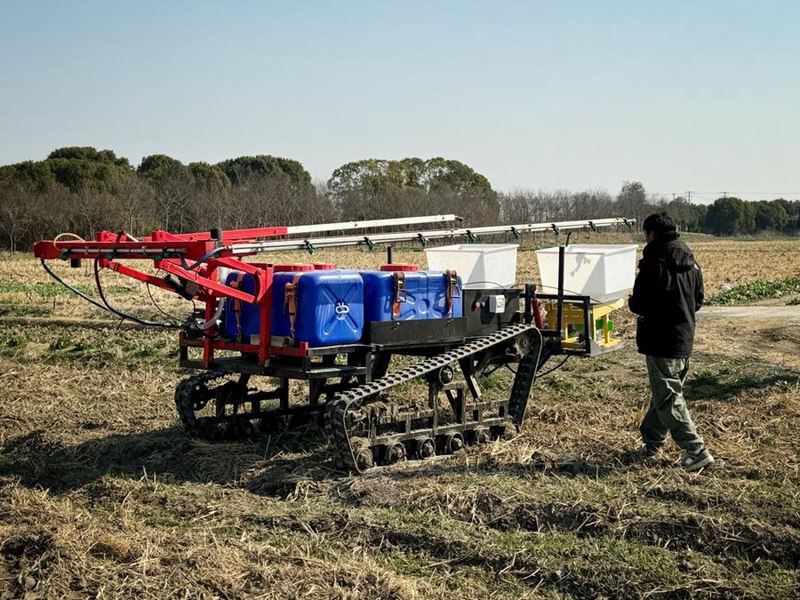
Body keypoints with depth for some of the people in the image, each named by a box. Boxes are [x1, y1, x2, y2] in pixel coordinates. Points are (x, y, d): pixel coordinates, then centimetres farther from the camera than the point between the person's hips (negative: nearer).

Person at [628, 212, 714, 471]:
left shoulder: (653, 265, -17)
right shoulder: (691, 264, 7)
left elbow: (638, 305, -16)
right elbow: (698, 301, 15)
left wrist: (632, 303, 5)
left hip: (660, 342, -8)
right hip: (685, 340, 8)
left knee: (668, 398, -3)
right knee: (664, 393, 18)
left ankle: (696, 451, -7)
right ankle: (651, 442, 30)